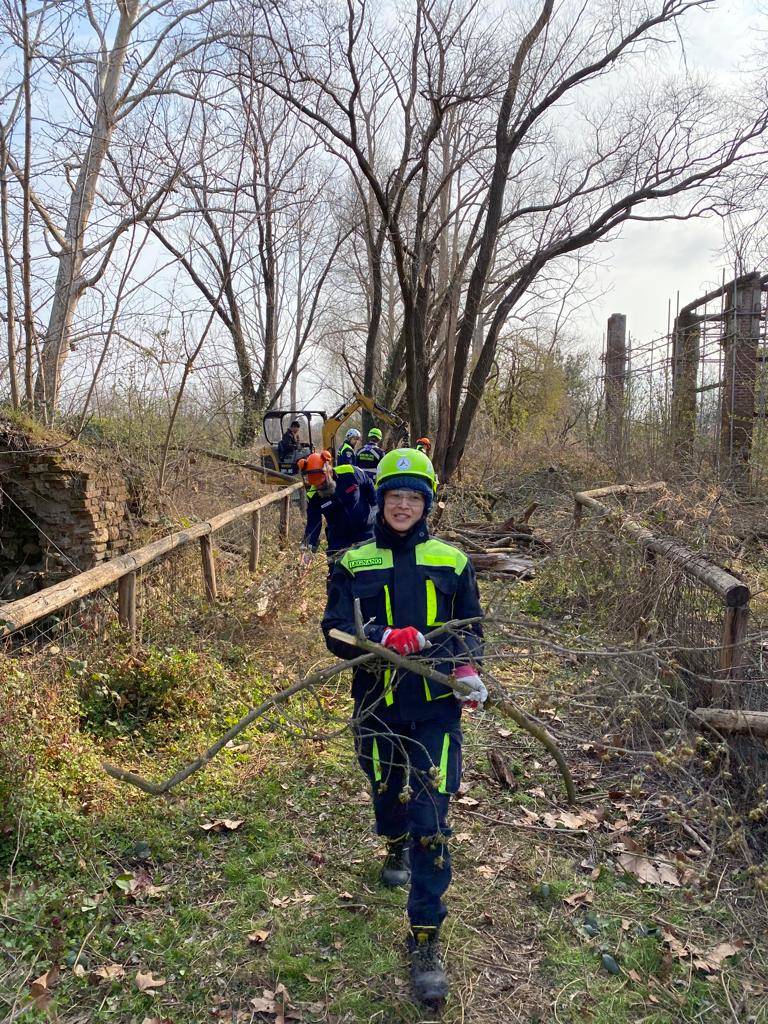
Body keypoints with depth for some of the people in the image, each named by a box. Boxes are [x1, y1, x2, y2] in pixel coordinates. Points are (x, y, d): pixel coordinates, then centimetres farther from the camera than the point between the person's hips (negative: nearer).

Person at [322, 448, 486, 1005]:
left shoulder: (451, 561, 3)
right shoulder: (354, 563, 0)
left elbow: (471, 626, 9)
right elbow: (336, 631, -10)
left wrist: (468, 668, -12)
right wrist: (387, 638, -28)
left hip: (436, 710, -1)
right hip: (378, 707, 1)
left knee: (431, 822, -5)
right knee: (389, 798, 21)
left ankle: (426, 942, 10)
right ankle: (396, 847, 58)